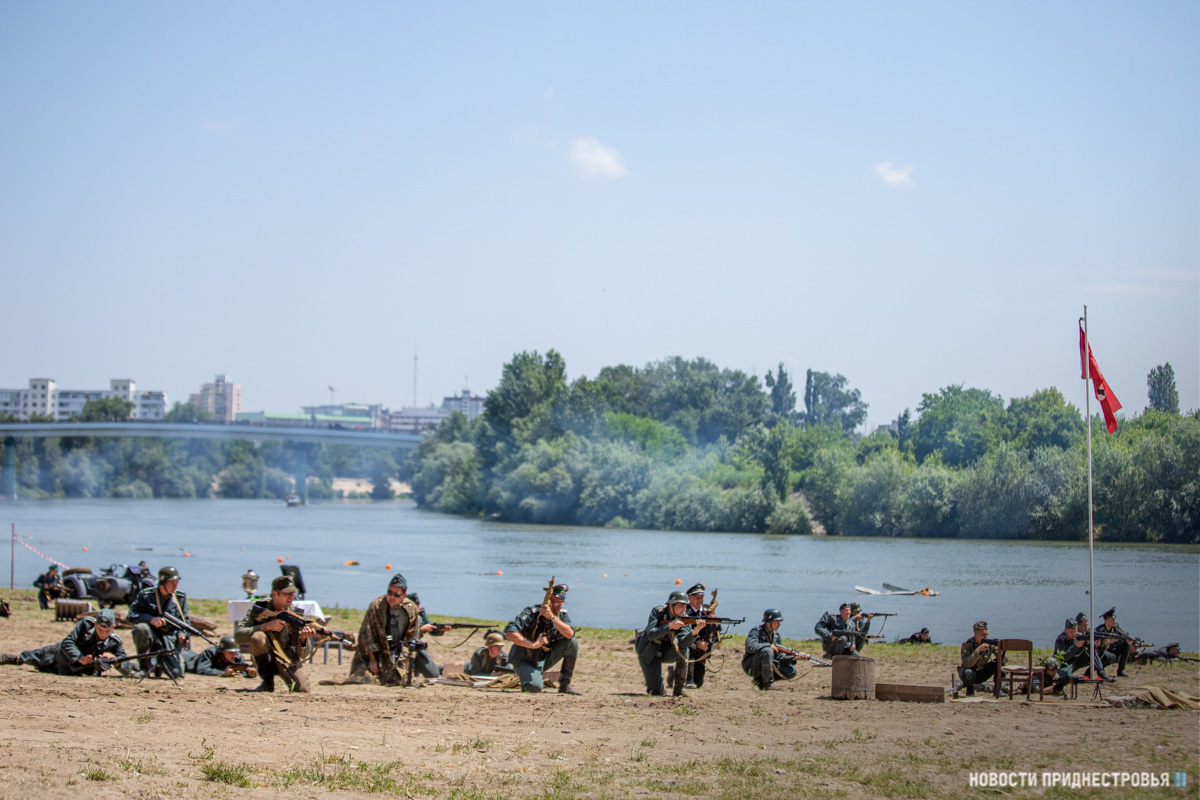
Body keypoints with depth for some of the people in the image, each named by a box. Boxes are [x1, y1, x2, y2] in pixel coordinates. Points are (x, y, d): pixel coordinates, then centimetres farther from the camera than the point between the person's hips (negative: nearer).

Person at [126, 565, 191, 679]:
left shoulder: (181, 598, 5)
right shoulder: (146, 595, -5)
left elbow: (186, 621, 12)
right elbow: (130, 616, -10)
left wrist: (182, 634, -9)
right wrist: (151, 619, -25)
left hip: (170, 639, 2)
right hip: (151, 636, -2)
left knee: (177, 673, -17)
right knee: (141, 628, -36)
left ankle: (160, 662, 21)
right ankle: (144, 668, -17)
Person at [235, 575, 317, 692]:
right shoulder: (258, 610, -11)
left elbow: (302, 654, -5)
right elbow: (238, 636, -23)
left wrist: (303, 637, -29)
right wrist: (267, 626, -30)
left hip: (288, 658, 1)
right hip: (265, 657, -1)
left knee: (304, 689, -24)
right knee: (257, 637, -33)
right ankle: (268, 683, -16)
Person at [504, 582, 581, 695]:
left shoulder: (562, 615, -4)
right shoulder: (532, 613, -20)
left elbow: (570, 634, -24)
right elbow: (509, 633, -31)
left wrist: (552, 617, -32)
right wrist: (533, 645, -35)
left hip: (544, 659, 5)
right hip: (524, 660, -5)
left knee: (572, 643, -14)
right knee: (535, 687, -33)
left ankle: (565, 685, -6)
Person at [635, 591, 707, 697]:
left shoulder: (685, 619, -16)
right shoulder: (657, 612, -21)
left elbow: (683, 642, -32)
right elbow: (650, 635, -33)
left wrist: (696, 630, -50)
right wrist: (670, 626, -43)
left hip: (666, 651, 3)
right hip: (649, 652, -3)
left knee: (683, 649, -32)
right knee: (656, 692, -15)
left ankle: (678, 688, -15)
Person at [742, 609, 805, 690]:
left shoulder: (776, 635, 9)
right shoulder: (756, 631, -12)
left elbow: (779, 656, 6)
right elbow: (750, 647, -28)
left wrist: (793, 658, -11)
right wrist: (769, 646, -22)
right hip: (751, 667, -7)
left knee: (791, 672, -8)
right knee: (767, 651, -34)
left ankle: (760, 680, 4)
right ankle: (768, 684, -22)